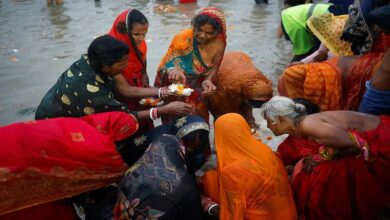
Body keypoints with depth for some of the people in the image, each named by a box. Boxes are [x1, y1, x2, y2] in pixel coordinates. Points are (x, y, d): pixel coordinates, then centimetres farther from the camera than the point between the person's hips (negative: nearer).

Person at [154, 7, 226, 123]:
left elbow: (214, 67, -7)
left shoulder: (218, 44, -17)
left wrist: (207, 81, -29)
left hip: (198, 90, 2)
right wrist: (172, 70, -47)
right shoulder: (182, 38, -24)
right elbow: (166, 63, -22)